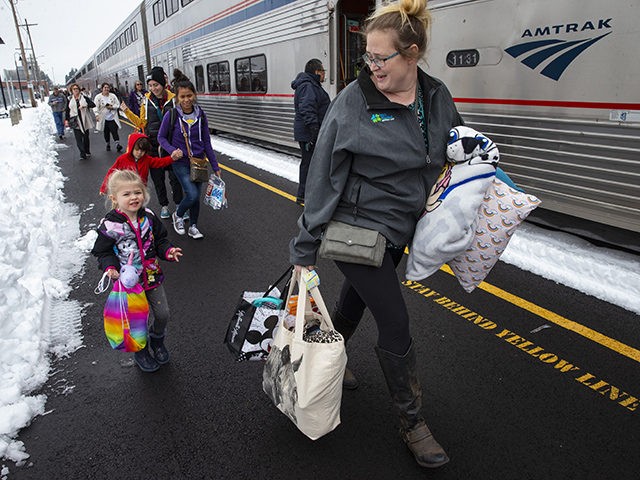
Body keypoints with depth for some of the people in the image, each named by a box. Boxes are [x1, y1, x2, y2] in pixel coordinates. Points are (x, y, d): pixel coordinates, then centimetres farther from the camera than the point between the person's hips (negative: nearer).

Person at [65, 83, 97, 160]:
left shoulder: (84, 97, 2)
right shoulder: (70, 100, 6)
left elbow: (93, 104, -8)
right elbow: (67, 111, 12)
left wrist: (84, 106, -22)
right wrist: (67, 120, 4)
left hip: (85, 120, 0)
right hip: (75, 121, 0)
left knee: (86, 137, 11)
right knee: (78, 139, -9)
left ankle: (87, 152, 28)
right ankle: (82, 154, -11)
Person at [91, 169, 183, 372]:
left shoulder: (148, 216, -5)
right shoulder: (110, 224, -17)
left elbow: (160, 239, 8)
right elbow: (102, 252, -6)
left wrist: (168, 250, -11)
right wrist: (110, 267, -24)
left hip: (152, 277, 4)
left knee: (163, 314, 13)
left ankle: (157, 341, 44)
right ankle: (140, 350, 39)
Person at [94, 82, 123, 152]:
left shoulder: (113, 96, 4)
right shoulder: (98, 97, -3)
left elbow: (118, 104, 6)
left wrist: (112, 107, -12)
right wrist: (97, 115, -17)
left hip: (113, 118, 0)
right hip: (103, 119, 0)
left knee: (114, 131, -10)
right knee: (106, 133, 9)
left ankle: (117, 144, -10)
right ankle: (108, 145, 23)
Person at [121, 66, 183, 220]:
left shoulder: (173, 98, -4)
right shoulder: (147, 100, 3)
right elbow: (142, 123, 8)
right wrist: (127, 112, -1)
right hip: (153, 145, 2)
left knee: (174, 176, 4)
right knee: (158, 177, 9)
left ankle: (179, 204, 20)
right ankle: (164, 205, 24)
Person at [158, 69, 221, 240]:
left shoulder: (200, 114, -3)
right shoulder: (171, 115, -12)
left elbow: (206, 141, 3)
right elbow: (161, 137, 1)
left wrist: (215, 166, 3)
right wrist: (172, 150, -19)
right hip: (181, 163, -3)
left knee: (196, 196, 9)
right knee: (192, 195, -15)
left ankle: (193, 227, 30)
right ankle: (177, 215, 16)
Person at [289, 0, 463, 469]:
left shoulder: (438, 97, -1)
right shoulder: (353, 101, -16)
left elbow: (456, 154, 18)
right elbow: (323, 179, -14)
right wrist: (305, 249, -12)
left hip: (400, 231, 5)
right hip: (356, 230, -5)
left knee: (356, 299, 24)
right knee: (396, 325, 0)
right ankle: (413, 423, 23)